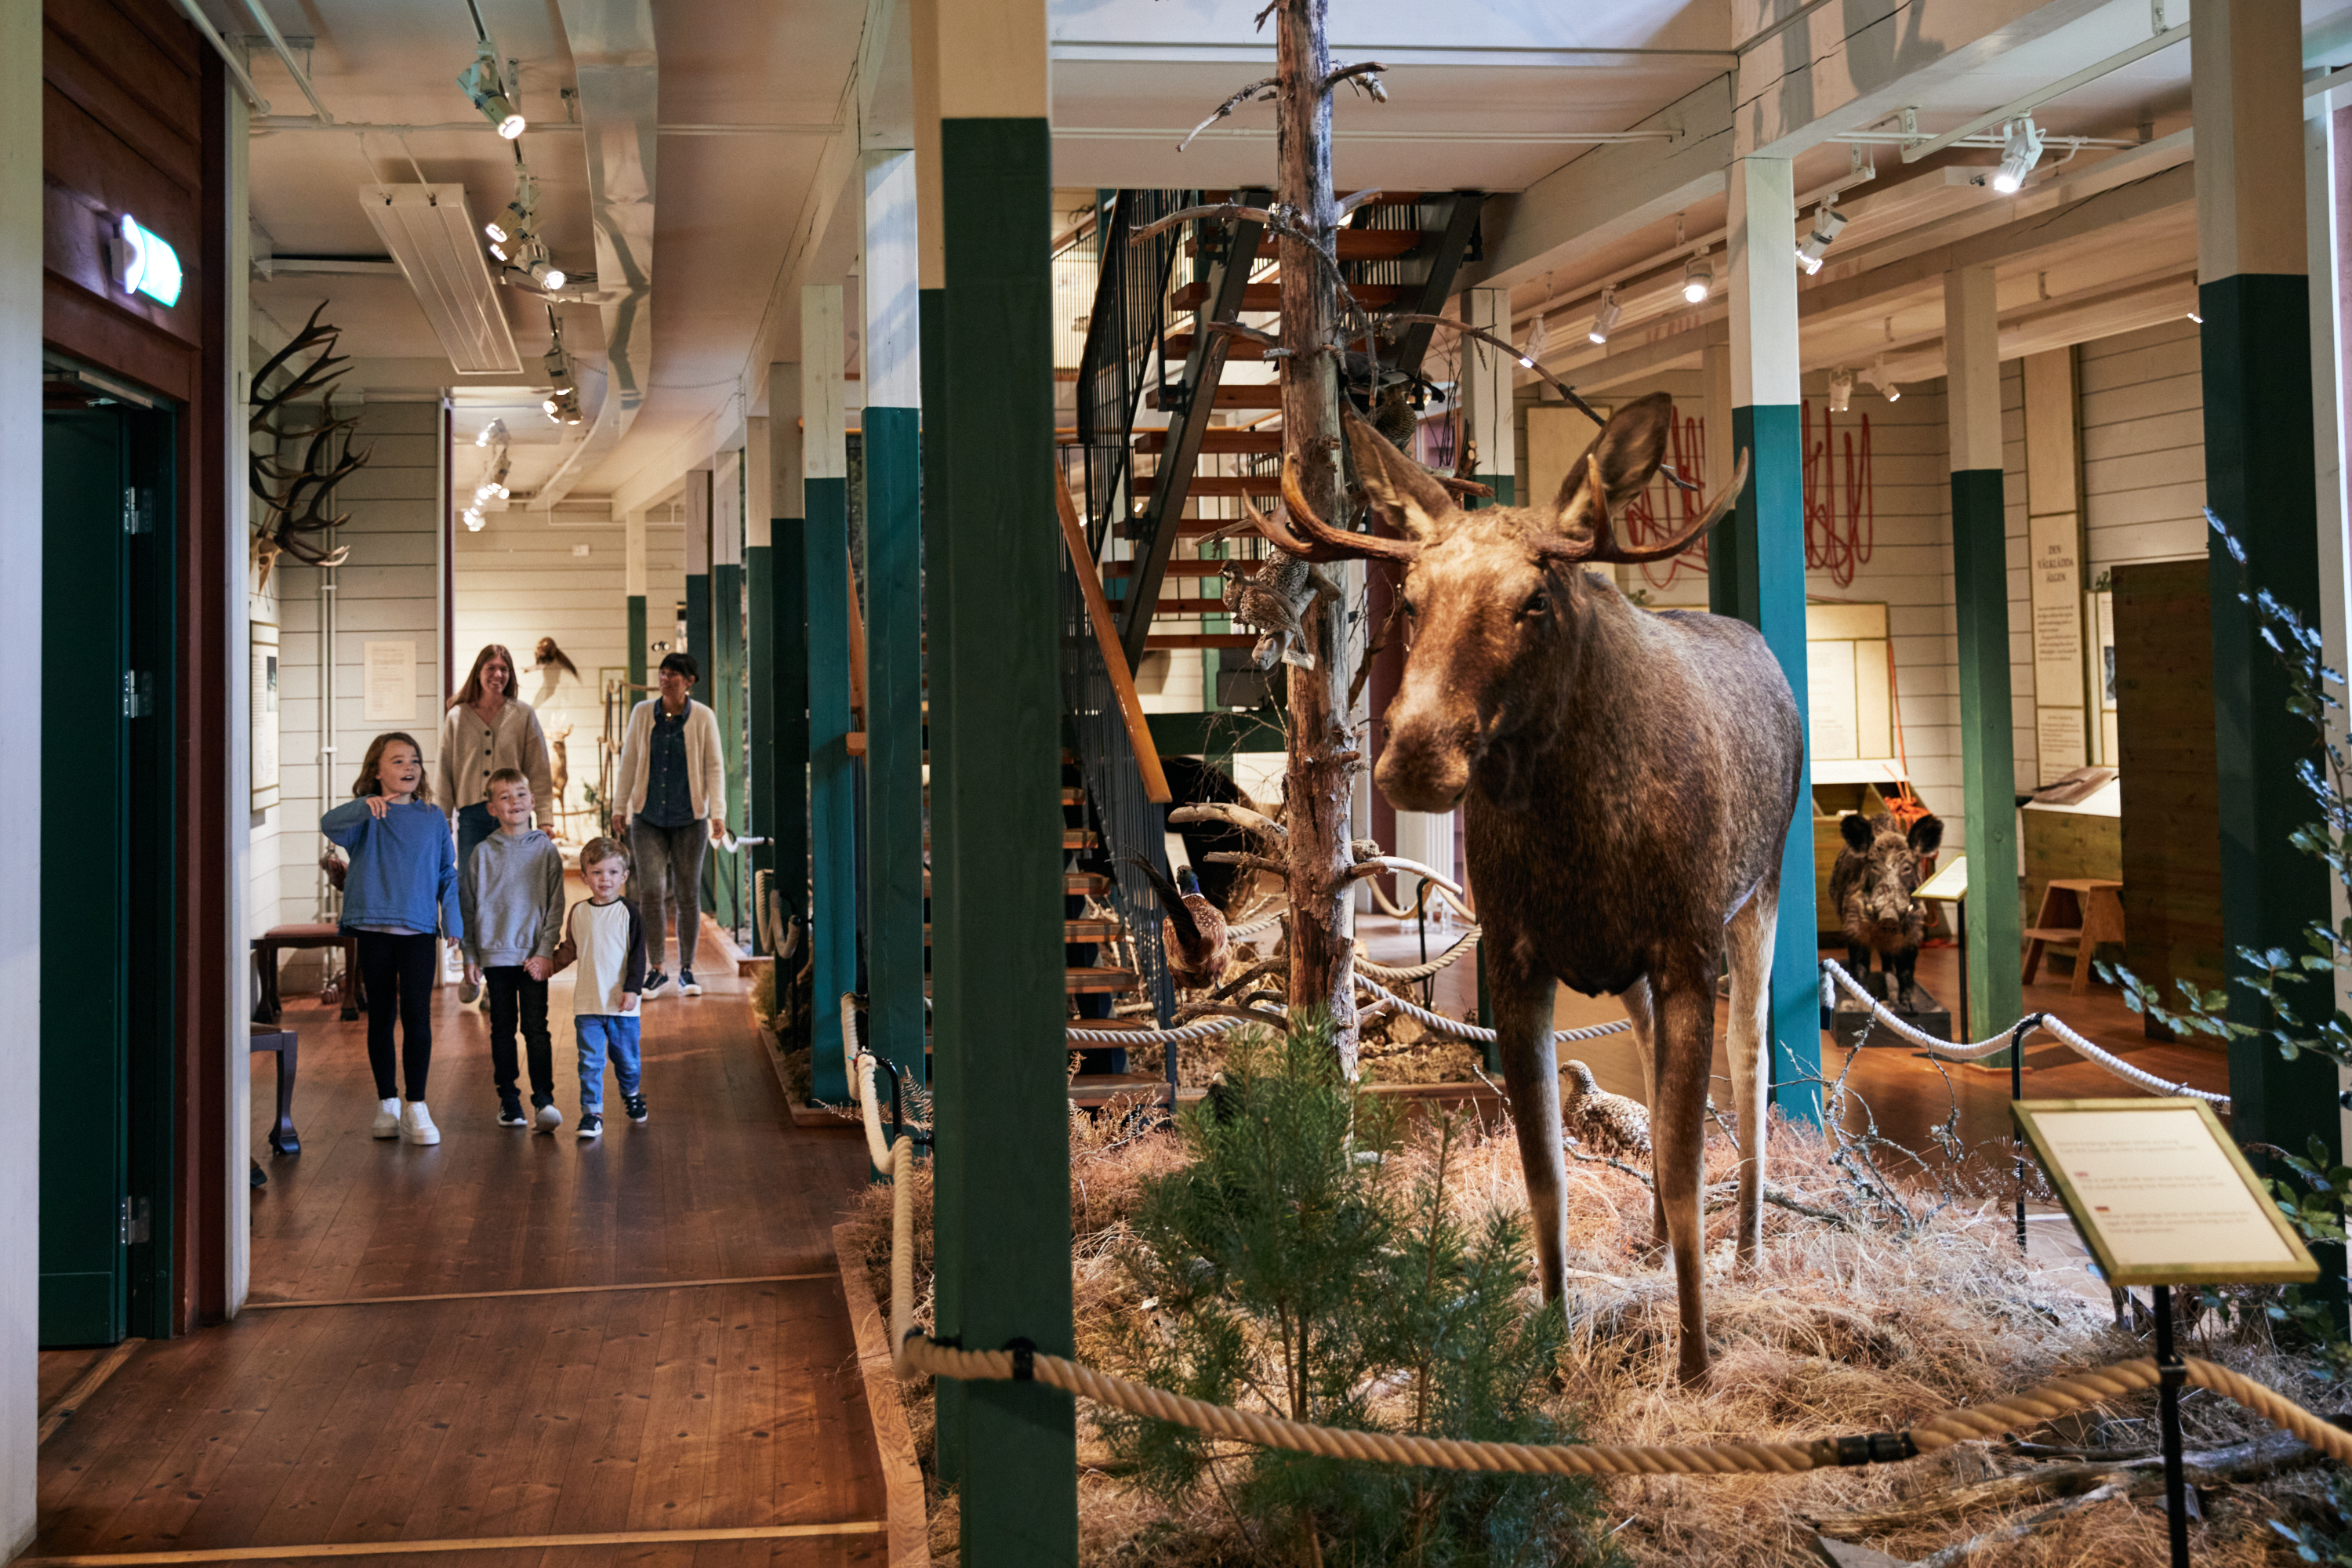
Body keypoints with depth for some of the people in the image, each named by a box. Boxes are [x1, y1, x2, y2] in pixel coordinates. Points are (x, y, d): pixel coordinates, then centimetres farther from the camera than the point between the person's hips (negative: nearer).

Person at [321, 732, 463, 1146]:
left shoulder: (433, 818, 8)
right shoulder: (367, 816, 0)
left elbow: (447, 874, 11)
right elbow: (329, 824, -20)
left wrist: (453, 924, 3)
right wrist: (366, 807, -38)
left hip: (419, 929, 1)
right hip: (375, 928, -1)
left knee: (417, 1016, -5)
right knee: (381, 1016, 9)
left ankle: (416, 1106, 2)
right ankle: (387, 1103, 19)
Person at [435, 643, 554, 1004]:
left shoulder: (522, 715, 5)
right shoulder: (457, 717, 9)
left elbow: (540, 772, 4)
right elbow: (445, 773, 11)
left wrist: (545, 819, -2)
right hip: (472, 814, 1)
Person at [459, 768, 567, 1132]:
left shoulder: (545, 850, 2)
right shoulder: (483, 853, 4)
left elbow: (556, 907, 1)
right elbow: (468, 907, 8)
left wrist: (545, 952, -7)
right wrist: (470, 957, 5)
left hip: (534, 955, -1)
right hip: (495, 954, 1)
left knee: (536, 1028, -6)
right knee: (502, 1030, 8)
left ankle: (543, 1100, -6)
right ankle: (508, 1101, 15)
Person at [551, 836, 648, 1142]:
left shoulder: (629, 913, -4)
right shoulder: (578, 913, 4)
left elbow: (638, 955, -5)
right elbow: (569, 951, 17)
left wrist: (632, 989, -12)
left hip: (622, 1004, -1)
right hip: (587, 1004, 1)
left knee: (627, 1058, 12)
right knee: (590, 1061, -3)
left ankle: (632, 1095, 38)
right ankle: (592, 1113, 3)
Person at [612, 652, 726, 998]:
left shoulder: (703, 718, -2)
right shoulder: (642, 713, 2)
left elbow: (714, 767, -1)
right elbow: (628, 761, 9)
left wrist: (718, 813, -9)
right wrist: (619, 807, 7)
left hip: (689, 818, -1)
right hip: (648, 817, 1)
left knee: (688, 894, 5)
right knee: (651, 890, -8)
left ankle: (686, 970, 17)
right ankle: (656, 970, 2)